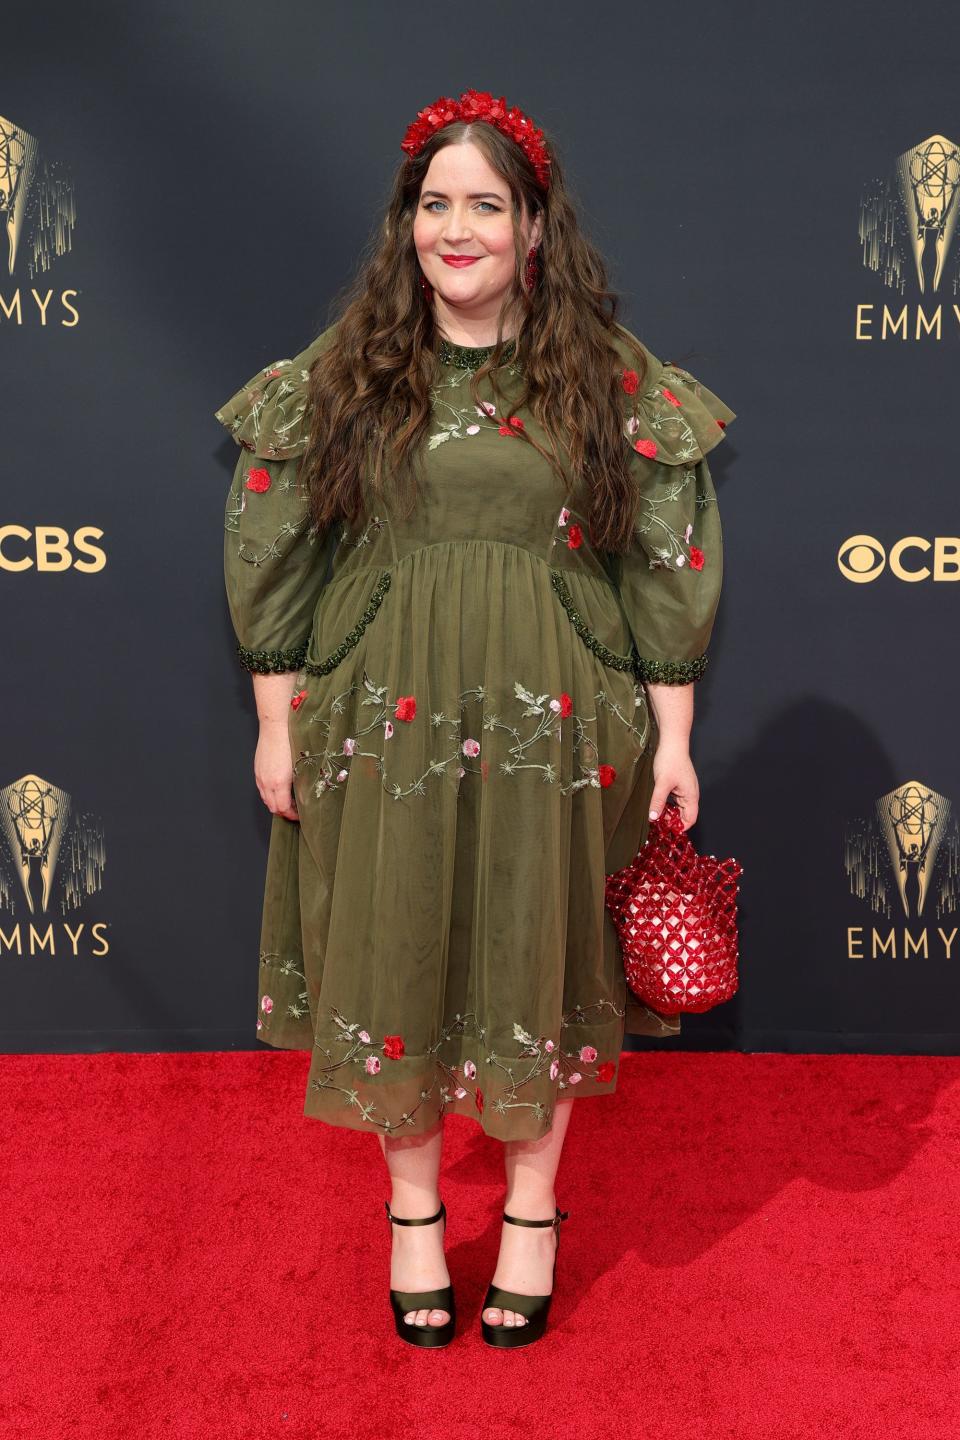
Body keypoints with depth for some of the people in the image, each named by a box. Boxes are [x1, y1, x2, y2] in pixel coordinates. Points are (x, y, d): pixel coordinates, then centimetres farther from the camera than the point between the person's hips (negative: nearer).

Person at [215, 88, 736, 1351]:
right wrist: (277, 724, 3)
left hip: (554, 725, 0)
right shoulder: (339, 372, 2)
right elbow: (270, 553, 5)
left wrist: (673, 734, -2)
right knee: (391, 961, 10)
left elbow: (668, 559, 0)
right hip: (381, 724, 1)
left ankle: (533, 1209, 33)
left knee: (539, 956, 11)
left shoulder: (611, 375, -1)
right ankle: (414, 1210, 33)